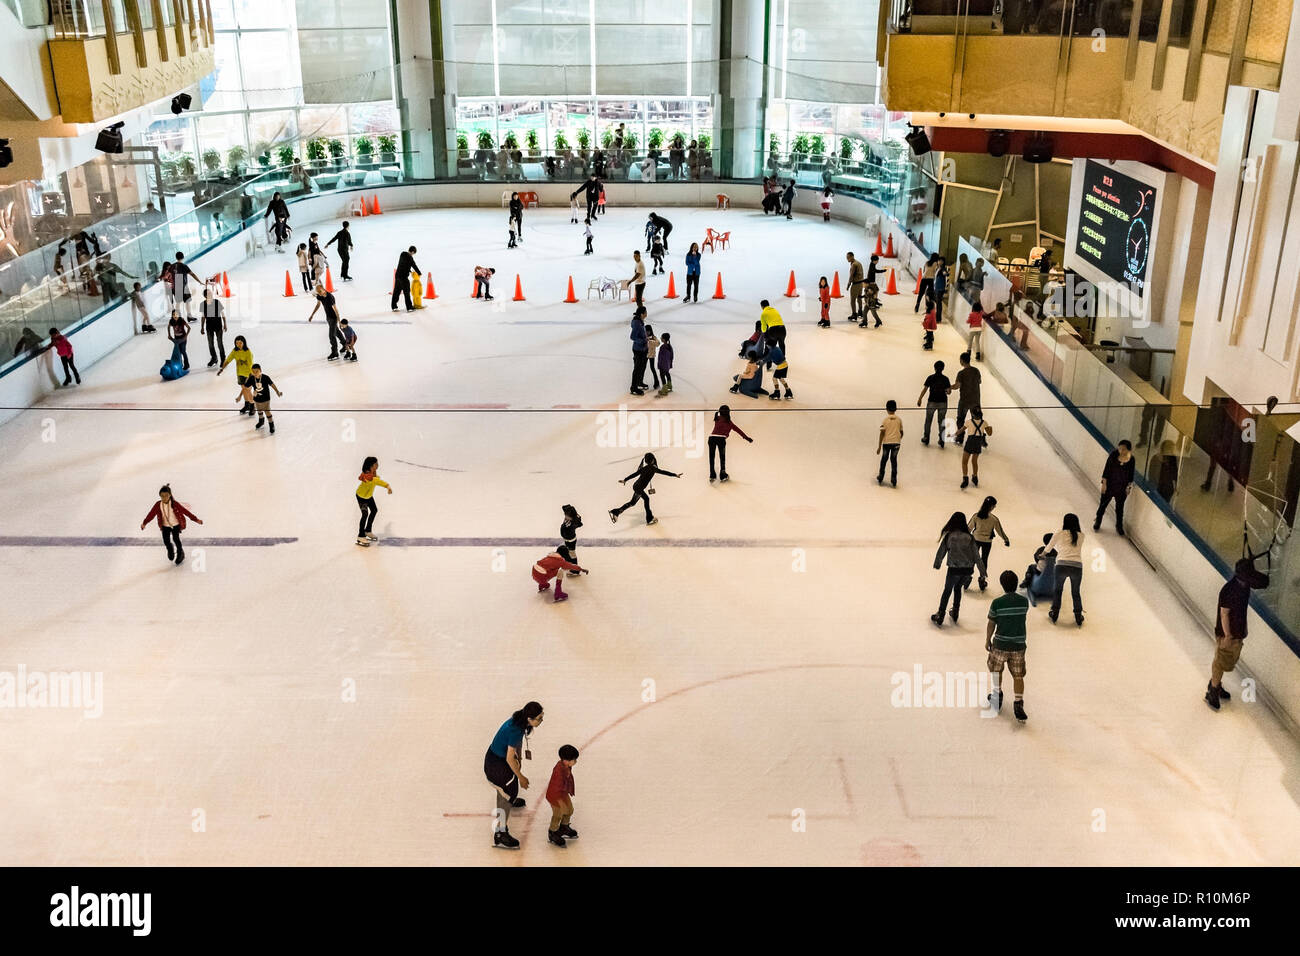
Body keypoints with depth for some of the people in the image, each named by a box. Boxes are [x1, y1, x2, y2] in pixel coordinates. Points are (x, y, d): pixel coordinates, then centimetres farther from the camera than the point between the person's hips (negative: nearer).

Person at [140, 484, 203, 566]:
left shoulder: (175, 504, -19)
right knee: (166, 541, -4)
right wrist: (144, 523, -15)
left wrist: (196, 519, -20)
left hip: (176, 524, -2)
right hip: (165, 525, 2)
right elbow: (151, 514, -8)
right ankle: (170, 550, 34)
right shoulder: (158, 505, -12)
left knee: (175, 538, -12)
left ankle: (180, 553, 17)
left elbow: (185, 511, -19)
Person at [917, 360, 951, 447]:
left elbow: (925, 389, -7)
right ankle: (941, 441, 9)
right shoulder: (945, 379, -3)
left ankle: (926, 439, 21)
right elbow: (948, 391, -5)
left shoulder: (930, 378, -6)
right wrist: (951, 387, 18)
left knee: (928, 421, 15)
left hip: (932, 402, -1)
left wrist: (919, 399, 2)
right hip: (943, 402, 1)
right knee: (941, 422, 11)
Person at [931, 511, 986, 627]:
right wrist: (982, 571, 7)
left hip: (954, 569, -2)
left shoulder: (948, 536, -8)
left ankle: (940, 618, 17)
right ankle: (955, 615, 33)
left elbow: (941, 552, -1)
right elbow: (976, 555, -1)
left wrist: (937, 565, 16)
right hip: (968, 569, 2)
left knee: (947, 591, 14)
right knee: (958, 589, 26)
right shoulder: (969, 537, -4)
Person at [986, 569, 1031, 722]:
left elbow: (991, 624, -4)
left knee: (996, 670, 22)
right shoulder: (1024, 601, -5)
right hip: (1019, 644, 2)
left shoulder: (997, 602, -13)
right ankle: (1019, 705, -1)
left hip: (1000, 644, -2)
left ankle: (997, 697, 34)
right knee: (1018, 675, 8)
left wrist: (987, 641, 9)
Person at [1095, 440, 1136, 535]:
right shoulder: (1113, 455, -16)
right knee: (1103, 504, 14)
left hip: (1122, 488, 1)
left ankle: (1119, 527, 34)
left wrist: (1128, 487, 3)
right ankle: (1097, 522, 36)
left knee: (1119, 508, 15)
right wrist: (1104, 483, -8)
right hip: (1109, 485, -1)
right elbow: (1107, 469, -10)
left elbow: (1130, 475, 0)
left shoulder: (1131, 460, -12)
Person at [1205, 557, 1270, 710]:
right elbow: (1224, 614, -25)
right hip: (1227, 632, -8)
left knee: (1231, 661, 22)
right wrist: (1227, 636, -20)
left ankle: (1216, 685, 41)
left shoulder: (1245, 584, -6)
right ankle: (1212, 693, 21)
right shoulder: (1228, 590, -30)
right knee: (1221, 662, 6)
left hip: (1238, 630, 8)